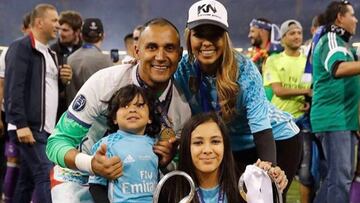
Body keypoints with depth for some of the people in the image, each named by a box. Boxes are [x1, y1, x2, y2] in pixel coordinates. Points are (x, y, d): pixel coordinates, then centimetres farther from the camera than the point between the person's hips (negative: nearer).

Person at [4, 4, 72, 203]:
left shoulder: (49, 53, 20)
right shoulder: (21, 47, -7)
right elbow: (13, 89, -15)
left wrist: (62, 79, 7)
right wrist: (21, 124, -22)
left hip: (45, 128, 9)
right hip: (29, 127, -8)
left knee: (27, 179, 10)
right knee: (45, 175, -15)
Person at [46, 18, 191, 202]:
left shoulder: (182, 108, -11)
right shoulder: (104, 82, -21)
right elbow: (58, 142, -19)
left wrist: (166, 160, -20)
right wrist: (90, 164, -38)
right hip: (81, 178, -2)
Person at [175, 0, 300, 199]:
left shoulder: (244, 69, -27)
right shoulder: (184, 68, -17)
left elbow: (260, 125, -31)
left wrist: (270, 168, -45)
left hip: (277, 139, -3)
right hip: (235, 149, 4)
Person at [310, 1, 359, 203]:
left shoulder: (341, 42, 18)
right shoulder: (331, 40, -13)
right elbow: (338, 69, -35)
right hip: (334, 117, -10)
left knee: (343, 174, 14)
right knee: (340, 176, -12)